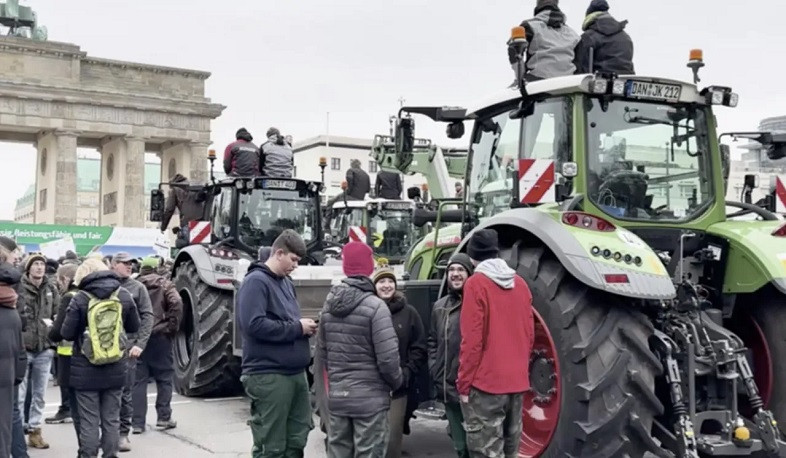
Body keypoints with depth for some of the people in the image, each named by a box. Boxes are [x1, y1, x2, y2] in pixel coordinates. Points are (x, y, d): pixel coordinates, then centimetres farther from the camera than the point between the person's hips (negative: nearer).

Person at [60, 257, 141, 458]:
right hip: (116, 368, 3)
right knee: (111, 418, 12)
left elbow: (67, 333, -8)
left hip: (86, 369, -3)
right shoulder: (124, 295, -1)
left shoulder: (80, 298, -11)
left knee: (89, 421, 5)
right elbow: (134, 327, 9)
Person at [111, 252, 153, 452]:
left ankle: (123, 432, 13)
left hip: (127, 347, -1)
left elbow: (147, 317, 0)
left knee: (125, 392, 4)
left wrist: (140, 344, -8)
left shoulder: (137, 287, 3)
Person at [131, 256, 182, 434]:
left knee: (138, 380, 6)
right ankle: (163, 418, 11)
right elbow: (176, 304, -17)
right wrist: (172, 326, -9)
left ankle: (137, 422, 5)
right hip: (159, 336, -2)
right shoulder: (164, 285, -1)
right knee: (164, 378, 10)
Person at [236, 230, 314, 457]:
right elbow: (254, 325, -23)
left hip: (296, 372, 9)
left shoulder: (287, 282, 15)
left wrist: (305, 327, 3)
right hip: (269, 375, -8)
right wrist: (297, 328, -16)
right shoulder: (256, 281, -11)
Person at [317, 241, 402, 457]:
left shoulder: (329, 305, 4)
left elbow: (321, 353, 10)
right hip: (369, 397, -6)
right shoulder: (375, 306, -17)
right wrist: (397, 382, 1)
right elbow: (387, 358, -18)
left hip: (336, 396, 6)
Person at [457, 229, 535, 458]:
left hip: (485, 382, -7)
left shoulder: (476, 284, -11)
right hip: (517, 381, 7)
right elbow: (529, 334, 12)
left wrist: (464, 383, -8)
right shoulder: (520, 283, 7)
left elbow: (472, 339, -14)